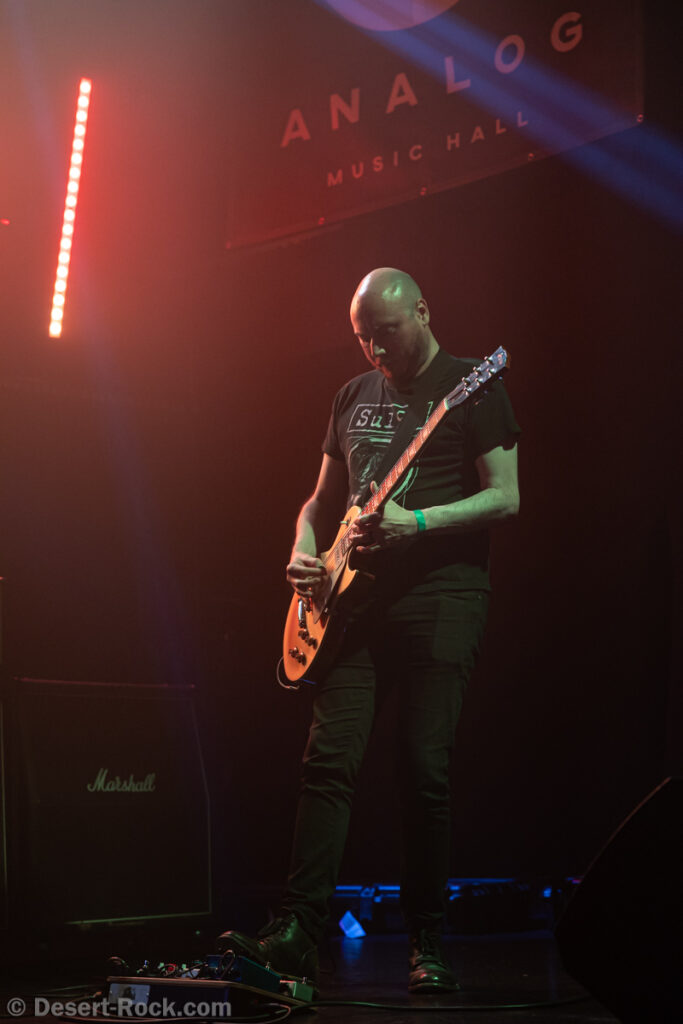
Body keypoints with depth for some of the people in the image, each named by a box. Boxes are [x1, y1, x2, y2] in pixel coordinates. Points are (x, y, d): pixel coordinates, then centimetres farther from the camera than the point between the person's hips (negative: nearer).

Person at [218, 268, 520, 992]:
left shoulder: (473, 387, 2)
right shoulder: (354, 397, 19)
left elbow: (505, 498, -5)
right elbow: (322, 498, 25)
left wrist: (417, 522, -17)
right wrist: (305, 552, 4)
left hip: (441, 594, -5)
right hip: (358, 599, 5)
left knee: (425, 770, -5)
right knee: (330, 756, -5)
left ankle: (426, 948, 6)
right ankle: (296, 933, -6)